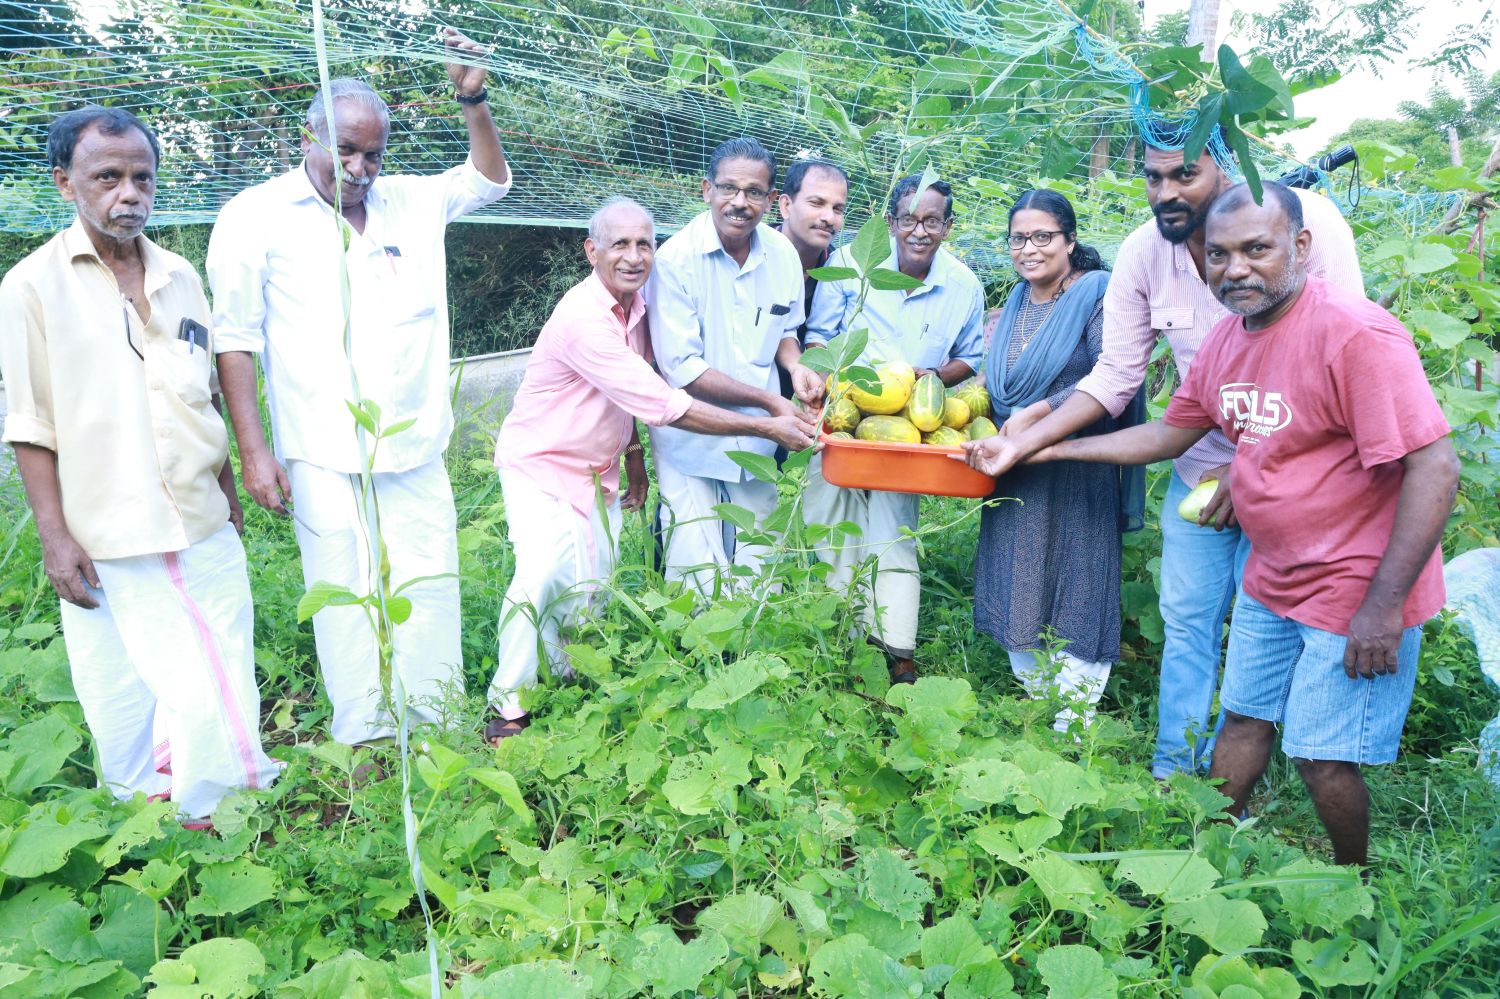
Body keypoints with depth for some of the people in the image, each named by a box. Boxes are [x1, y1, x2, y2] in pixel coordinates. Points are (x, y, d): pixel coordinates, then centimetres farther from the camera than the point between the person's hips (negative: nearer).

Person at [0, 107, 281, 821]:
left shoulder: (180, 277, 8)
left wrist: (229, 495, 18)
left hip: (205, 529, 4)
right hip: (111, 545, -4)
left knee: (225, 692, 9)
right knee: (126, 700, 7)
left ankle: (214, 816, 28)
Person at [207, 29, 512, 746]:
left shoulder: (409, 202, 11)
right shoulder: (255, 217, 0)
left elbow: (490, 180, 22)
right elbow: (236, 338, -1)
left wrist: (471, 99, 5)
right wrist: (253, 451, -7)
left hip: (414, 448, 4)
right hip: (323, 457, -3)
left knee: (430, 592, 7)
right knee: (347, 597, 1)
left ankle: (438, 728, 20)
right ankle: (364, 740, 14)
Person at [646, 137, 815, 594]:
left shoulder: (783, 255, 0)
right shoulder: (676, 259, -16)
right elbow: (682, 369, -17)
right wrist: (768, 400, -18)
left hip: (757, 443, 5)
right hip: (690, 441, -4)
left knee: (760, 576, 14)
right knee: (700, 585, -3)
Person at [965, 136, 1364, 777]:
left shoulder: (1307, 221, -21)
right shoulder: (1143, 253, -10)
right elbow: (1116, 374, -2)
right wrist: (1026, 440, -12)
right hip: (1201, 465, 4)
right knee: (1186, 621, 11)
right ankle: (1174, 771, 28)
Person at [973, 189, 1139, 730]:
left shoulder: (1098, 293, -9)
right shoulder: (1016, 301, 13)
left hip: (1075, 475, -7)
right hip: (1014, 473, 7)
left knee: (1073, 599, 1)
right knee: (1017, 600, 13)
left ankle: (1070, 729, 13)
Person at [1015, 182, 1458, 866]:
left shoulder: (1355, 334, -24)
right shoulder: (1227, 338, 2)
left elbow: (1434, 468, -25)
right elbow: (1168, 434, 15)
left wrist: (1384, 605, -25)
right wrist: (1056, 449, 12)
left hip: (1357, 593, -7)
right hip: (1270, 579, 7)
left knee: (1322, 759, 2)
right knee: (1244, 719, 19)